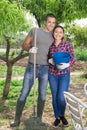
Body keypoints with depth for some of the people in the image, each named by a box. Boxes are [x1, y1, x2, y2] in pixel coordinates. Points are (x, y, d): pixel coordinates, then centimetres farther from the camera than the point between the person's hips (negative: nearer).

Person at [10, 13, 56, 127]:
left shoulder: (53, 36, 7)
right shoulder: (35, 30, -1)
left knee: (42, 94, 7)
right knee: (24, 93, -1)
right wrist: (29, 49, -19)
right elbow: (24, 45, 2)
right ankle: (17, 119, 10)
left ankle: (39, 119, 20)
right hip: (31, 67, -2)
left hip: (45, 69, 2)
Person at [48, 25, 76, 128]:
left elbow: (73, 58, -7)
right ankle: (57, 117, 27)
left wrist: (67, 65, -26)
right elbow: (47, 58, 14)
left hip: (64, 74, -2)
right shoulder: (50, 45, 5)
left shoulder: (68, 44, -4)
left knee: (61, 98, -8)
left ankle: (62, 115, 21)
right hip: (52, 74, 3)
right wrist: (49, 61, -9)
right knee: (54, 97, 7)